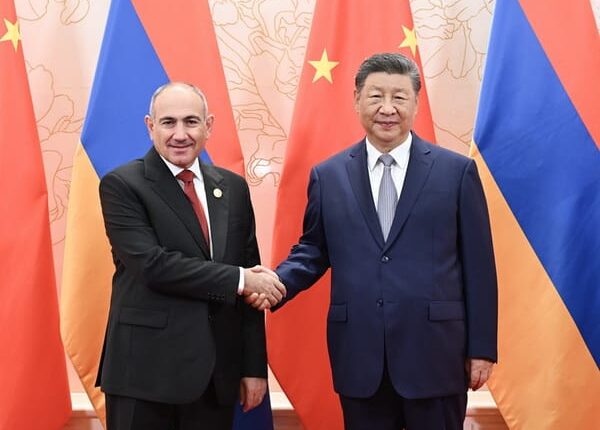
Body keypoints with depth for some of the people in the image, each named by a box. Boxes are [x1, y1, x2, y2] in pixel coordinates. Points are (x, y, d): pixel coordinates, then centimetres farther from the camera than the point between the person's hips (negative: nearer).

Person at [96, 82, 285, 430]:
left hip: (218, 373, 4)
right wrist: (239, 279, -14)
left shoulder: (233, 188, 9)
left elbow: (252, 281, 8)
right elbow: (153, 265, -18)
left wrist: (255, 366, 6)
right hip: (146, 369, -4)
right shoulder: (122, 185, -5)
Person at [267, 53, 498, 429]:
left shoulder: (457, 171, 0)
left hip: (435, 354, -1)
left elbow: (478, 264, 0)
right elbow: (312, 252, 12)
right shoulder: (328, 176, 6)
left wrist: (482, 348, 0)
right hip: (358, 358, 2)